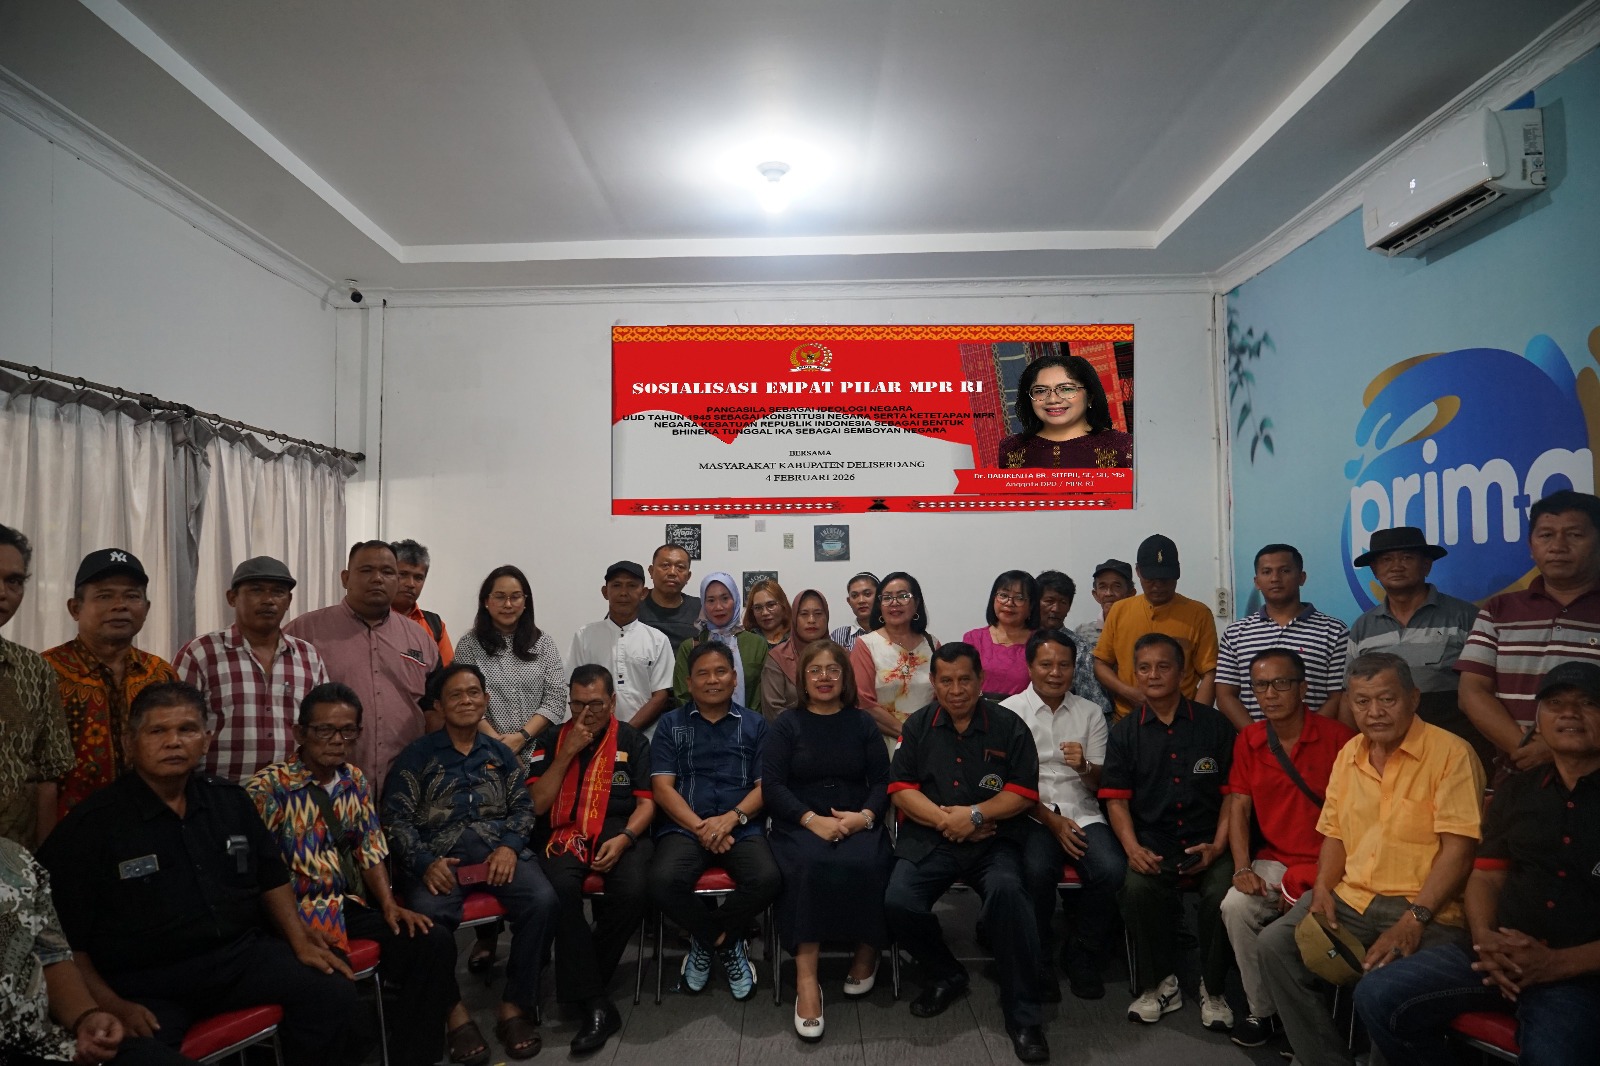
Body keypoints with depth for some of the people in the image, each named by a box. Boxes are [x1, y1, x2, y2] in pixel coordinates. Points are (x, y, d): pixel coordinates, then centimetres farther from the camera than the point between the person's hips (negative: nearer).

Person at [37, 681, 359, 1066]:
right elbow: (62, 937, -6)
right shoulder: (90, 824, -6)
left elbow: (271, 878, 17)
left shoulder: (230, 800, 8)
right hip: (145, 982, -4)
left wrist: (300, 940, 5)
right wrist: (111, 1005, -15)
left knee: (333, 992, -12)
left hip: (240, 954, 4)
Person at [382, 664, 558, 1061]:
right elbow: (395, 818, 1)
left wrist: (509, 846, -7)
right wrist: (425, 862, -15)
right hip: (438, 856, -2)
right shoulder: (417, 755, 8)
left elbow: (523, 808, 15)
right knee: (426, 917, -34)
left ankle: (515, 1006, -10)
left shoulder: (500, 753, 18)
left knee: (543, 901, -25)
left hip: (498, 850, 2)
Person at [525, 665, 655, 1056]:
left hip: (620, 832, 0)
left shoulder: (633, 740, 11)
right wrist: (568, 752, -6)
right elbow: (537, 804, 2)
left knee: (632, 893, -31)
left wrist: (623, 839, -14)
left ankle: (580, 986, -7)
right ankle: (594, 1002, -25)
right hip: (565, 833, 0)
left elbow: (647, 801, 5)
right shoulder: (550, 741, 13)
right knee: (561, 888, -34)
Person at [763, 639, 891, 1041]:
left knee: (866, 865, -31)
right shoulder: (786, 724, 8)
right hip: (799, 824, -1)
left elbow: (882, 781, 7)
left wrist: (864, 815, -14)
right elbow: (772, 786, -2)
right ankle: (806, 978, -32)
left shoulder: (862, 723, 14)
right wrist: (812, 819, -17)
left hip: (858, 823, 1)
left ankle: (868, 950, -4)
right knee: (811, 865, -34)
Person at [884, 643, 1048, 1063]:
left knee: (1007, 890, -33)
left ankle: (1023, 1015, -17)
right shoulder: (917, 725, 9)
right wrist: (945, 820, -11)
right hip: (928, 838, 2)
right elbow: (900, 788, 2)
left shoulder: (1010, 726, 5)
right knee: (898, 902, -24)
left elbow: (1023, 794, 0)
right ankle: (947, 975, 8)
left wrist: (973, 815, -13)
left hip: (993, 840, -2)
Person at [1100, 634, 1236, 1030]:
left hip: (1208, 844, 0)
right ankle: (1160, 984, -5)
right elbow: (1117, 799, 3)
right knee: (1138, 888, -29)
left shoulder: (1214, 724, 7)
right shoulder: (1124, 733, 9)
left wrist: (1218, 845, -8)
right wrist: (1133, 848, -13)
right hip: (1153, 845, 0)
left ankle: (1213, 989, -3)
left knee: (1222, 893, -29)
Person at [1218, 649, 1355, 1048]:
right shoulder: (1248, 740, 7)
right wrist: (1243, 869, -7)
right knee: (1235, 906, -21)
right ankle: (1263, 1011, -1)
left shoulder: (1338, 737, -7)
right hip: (1274, 861, 4)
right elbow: (1238, 807, 5)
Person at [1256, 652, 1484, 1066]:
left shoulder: (1451, 753, -7)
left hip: (1426, 909, -6)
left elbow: (1457, 849, -13)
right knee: (1274, 945, -11)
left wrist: (1414, 921, -21)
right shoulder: (1349, 754, 14)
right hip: (1351, 898, 6)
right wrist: (1322, 889, 0)